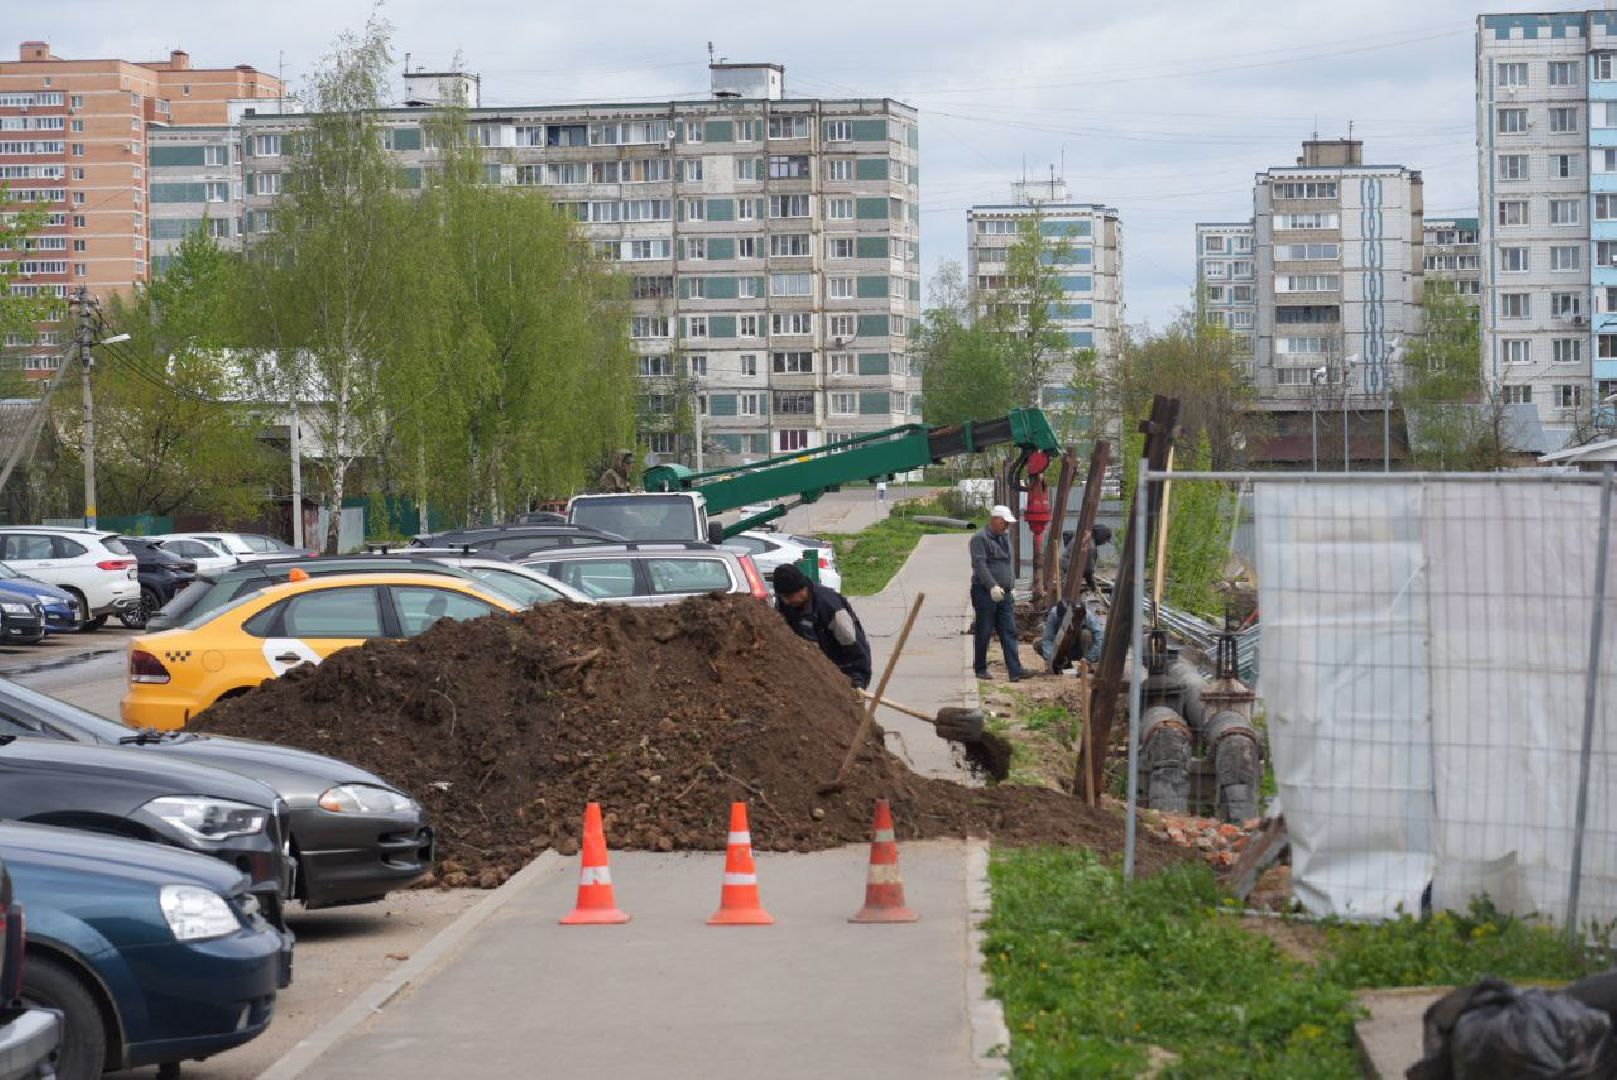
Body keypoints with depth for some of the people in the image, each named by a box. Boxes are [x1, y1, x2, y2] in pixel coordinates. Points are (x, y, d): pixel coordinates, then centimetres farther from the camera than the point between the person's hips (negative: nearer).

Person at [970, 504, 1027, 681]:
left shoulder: (1005, 536, 18)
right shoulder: (980, 538, -9)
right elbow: (980, 565, -19)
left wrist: (1010, 586, 21)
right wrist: (992, 586, -28)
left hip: (1004, 594, 7)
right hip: (985, 593, -7)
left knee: (1009, 633, -1)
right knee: (984, 632, 1)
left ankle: (1015, 671, -8)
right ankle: (980, 669, 13)